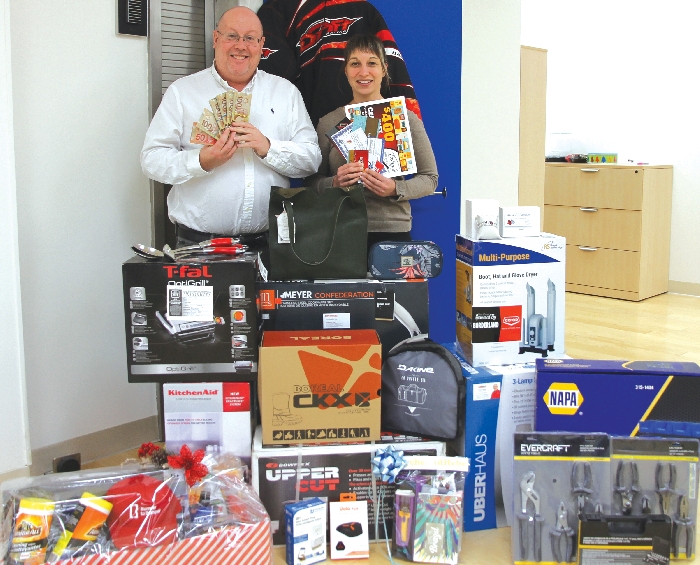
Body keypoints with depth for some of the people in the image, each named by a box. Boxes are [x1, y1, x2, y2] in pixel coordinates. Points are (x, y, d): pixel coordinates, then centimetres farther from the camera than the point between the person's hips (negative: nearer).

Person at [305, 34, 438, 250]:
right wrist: (334, 183, -13)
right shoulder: (329, 123, 5)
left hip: (393, 233, -1)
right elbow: (312, 182, 8)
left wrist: (396, 189, -15)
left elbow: (429, 178, 3)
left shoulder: (406, 119, 2)